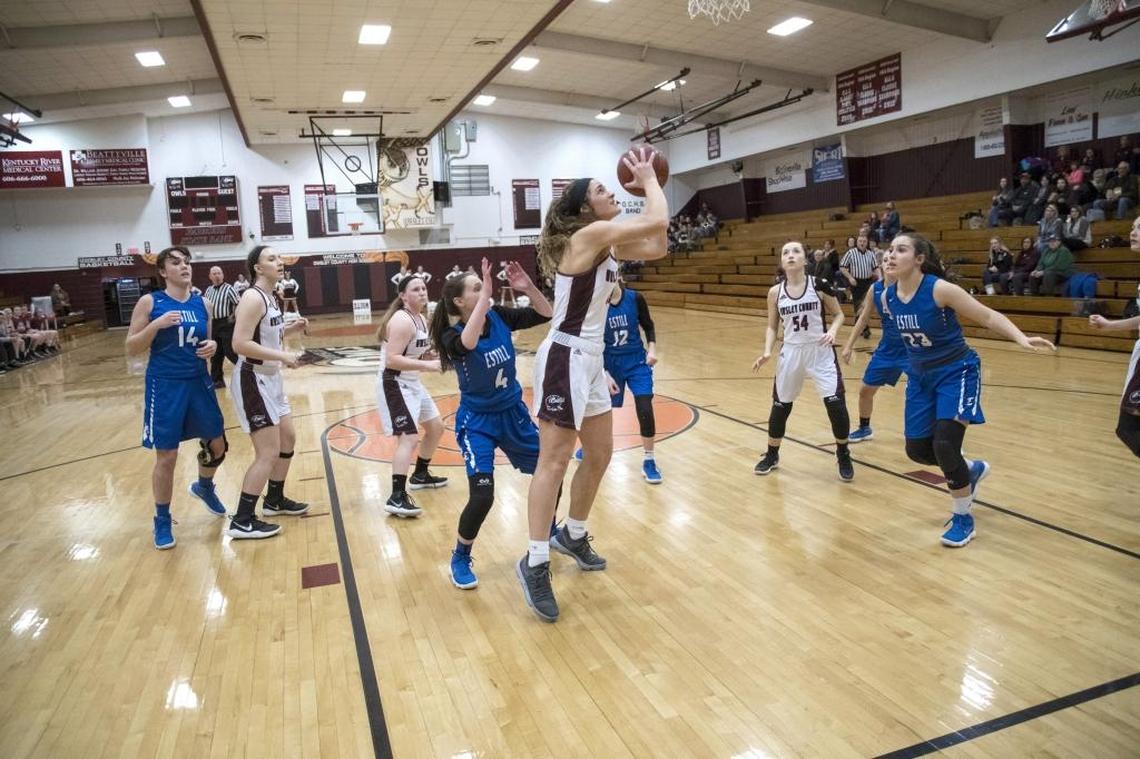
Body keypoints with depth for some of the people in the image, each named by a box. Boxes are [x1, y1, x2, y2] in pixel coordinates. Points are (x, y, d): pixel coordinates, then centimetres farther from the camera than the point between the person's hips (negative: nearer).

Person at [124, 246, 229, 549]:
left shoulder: (202, 304, 5)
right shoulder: (149, 302, -6)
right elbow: (131, 348, -7)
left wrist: (212, 346, -6)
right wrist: (156, 325, -21)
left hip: (199, 382, 4)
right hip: (165, 386, -4)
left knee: (217, 444, 12)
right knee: (166, 456, 2)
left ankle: (204, 487, 43)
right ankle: (162, 520, 20)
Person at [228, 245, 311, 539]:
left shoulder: (269, 297, 11)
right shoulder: (253, 298, -19)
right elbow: (241, 344, -27)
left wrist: (290, 328, 7)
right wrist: (283, 356, -27)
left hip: (270, 379, 10)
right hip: (253, 381, -10)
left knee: (288, 439, 20)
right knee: (268, 453, -8)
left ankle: (275, 500, 37)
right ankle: (242, 522, 1)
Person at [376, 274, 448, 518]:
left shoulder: (422, 318, 9)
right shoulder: (402, 321, -21)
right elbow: (392, 360, -29)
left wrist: (437, 358, 1)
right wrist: (427, 365, -31)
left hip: (412, 383, 10)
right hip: (394, 384, -10)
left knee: (436, 428, 20)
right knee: (409, 437, -20)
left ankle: (420, 475, 38)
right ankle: (397, 498, -22)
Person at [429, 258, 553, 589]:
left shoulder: (499, 316, -7)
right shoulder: (452, 336, -20)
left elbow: (545, 314, -4)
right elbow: (468, 342, -44)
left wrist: (528, 287, -20)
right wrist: (485, 295, -41)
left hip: (514, 413, 6)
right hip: (477, 422, -5)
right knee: (482, 496, -16)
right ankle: (460, 559, 10)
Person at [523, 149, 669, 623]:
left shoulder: (607, 243, 12)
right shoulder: (588, 235, -15)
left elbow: (656, 248, 11)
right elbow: (658, 221, -19)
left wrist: (647, 187, 11)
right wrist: (649, 180, -1)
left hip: (590, 358, 10)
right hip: (564, 359, -10)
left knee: (599, 454, 16)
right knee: (554, 461, -6)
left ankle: (573, 535, 34)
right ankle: (535, 564, 2)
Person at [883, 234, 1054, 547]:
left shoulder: (940, 289, -23)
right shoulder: (889, 296, -7)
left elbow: (988, 316, -16)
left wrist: (1021, 338, -32)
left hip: (956, 373, -6)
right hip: (920, 376, 6)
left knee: (944, 446, -16)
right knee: (916, 450, 7)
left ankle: (963, 518, 9)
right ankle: (971, 470, 39)